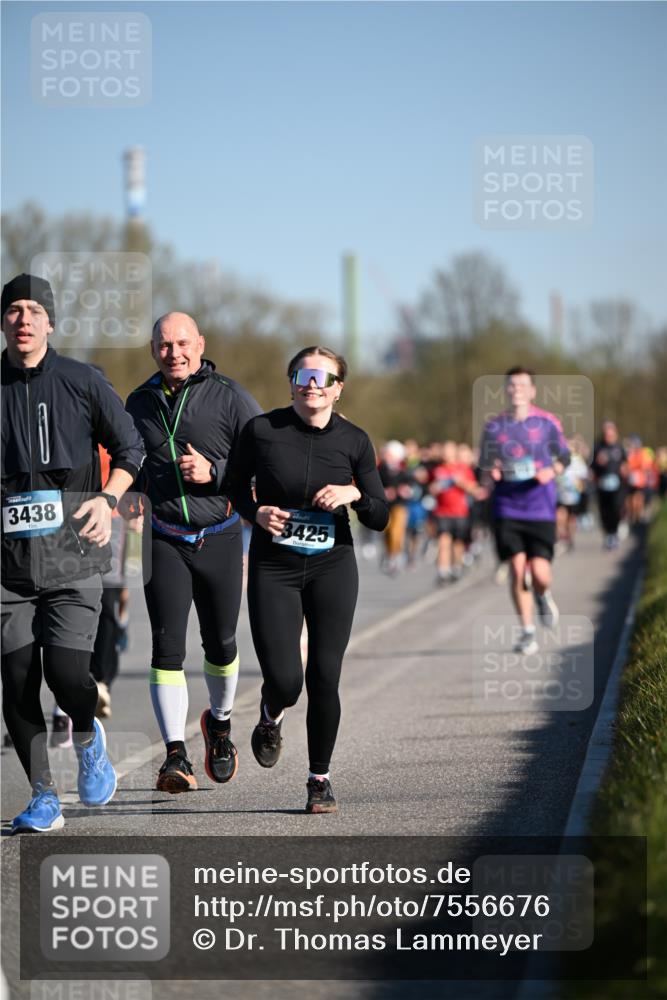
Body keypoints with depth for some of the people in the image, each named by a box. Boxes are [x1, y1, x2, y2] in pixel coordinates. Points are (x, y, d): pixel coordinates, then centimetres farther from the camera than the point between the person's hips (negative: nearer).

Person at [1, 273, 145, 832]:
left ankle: (88, 738, 20)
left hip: (72, 556, -2)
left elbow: (130, 448, 11)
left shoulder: (81, 382, 4)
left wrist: (108, 500, -5)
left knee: (67, 673, -14)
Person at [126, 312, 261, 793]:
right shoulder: (139, 402, 7)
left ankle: (220, 722, 40)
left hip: (220, 537, -1)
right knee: (168, 646, -11)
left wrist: (215, 472, -18)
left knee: (221, 645, 12)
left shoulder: (230, 397, -5)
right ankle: (176, 755, -14)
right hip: (164, 541, 1)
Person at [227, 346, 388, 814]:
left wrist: (354, 494, -17)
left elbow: (380, 518, 2)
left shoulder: (354, 441, -1)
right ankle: (270, 720, 30)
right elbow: (236, 486, 10)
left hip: (332, 568, 1)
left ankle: (320, 776, 15)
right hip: (273, 568, -1)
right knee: (284, 680, -9)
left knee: (324, 678, -4)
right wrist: (256, 513, -10)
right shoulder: (262, 430, -6)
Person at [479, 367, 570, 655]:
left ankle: (543, 597, 28)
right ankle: (527, 632, 6)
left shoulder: (547, 423, 1)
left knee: (539, 572, -10)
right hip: (507, 509, 1)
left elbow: (564, 456, 12)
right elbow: (484, 463, 13)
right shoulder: (494, 426, 4)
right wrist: (491, 471, -9)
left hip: (541, 509, -1)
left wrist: (552, 471, -9)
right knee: (517, 568, -7)